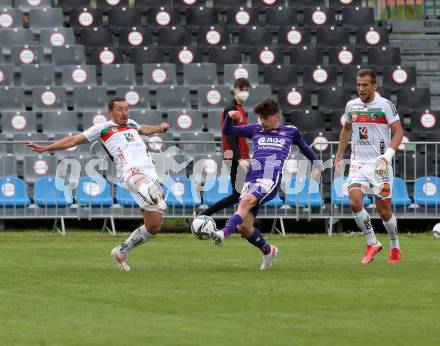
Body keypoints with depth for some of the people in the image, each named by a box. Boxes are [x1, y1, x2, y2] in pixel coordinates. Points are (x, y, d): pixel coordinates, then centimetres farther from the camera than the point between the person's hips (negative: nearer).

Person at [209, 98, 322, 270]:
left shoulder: (290, 131, 18)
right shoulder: (255, 130, 22)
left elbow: (304, 147, 36)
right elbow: (228, 131, 22)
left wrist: (316, 164, 38)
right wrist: (229, 117, 3)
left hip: (271, 179, -4)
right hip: (252, 179, 4)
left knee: (247, 201, -35)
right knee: (244, 227, -4)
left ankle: (224, 233, -51)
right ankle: (268, 251, 21)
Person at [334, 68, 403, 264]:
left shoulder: (385, 105, -8)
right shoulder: (351, 106, 7)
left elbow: (398, 133, -9)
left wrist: (387, 156, -22)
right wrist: (339, 157, 22)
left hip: (380, 165, -4)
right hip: (358, 163, 4)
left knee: (384, 210, 0)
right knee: (354, 202, -17)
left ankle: (395, 246, 26)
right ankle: (372, 244, -1)